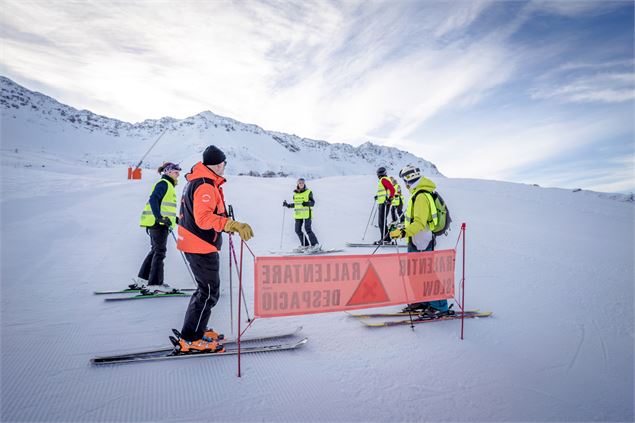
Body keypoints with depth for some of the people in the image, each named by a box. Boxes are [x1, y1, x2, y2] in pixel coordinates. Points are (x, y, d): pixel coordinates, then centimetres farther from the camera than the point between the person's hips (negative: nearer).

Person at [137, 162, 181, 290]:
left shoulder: (168, 185, 23)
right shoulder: (164, 184, -9)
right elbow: (153, 199, -22)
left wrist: (175, 219, 25)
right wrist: (159, 217, -31)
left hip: (160, 223, 10)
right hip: (158, 223, -10)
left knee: (155, 250, 16)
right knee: (159, 251, -6)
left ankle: (143, 277, 24)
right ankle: (155, 283, -2)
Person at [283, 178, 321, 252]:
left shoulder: (308, 192, -1)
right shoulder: (295, 194, 13)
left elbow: (313, 202, -4)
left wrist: (307, 203, -22)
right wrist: (288, 205, 17)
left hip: (307, 214, -6)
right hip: (298, 215, 6)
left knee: (308, 229, -12)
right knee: (298, 230, 4)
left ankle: (315, 245, -5)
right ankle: (305, 245, 15)